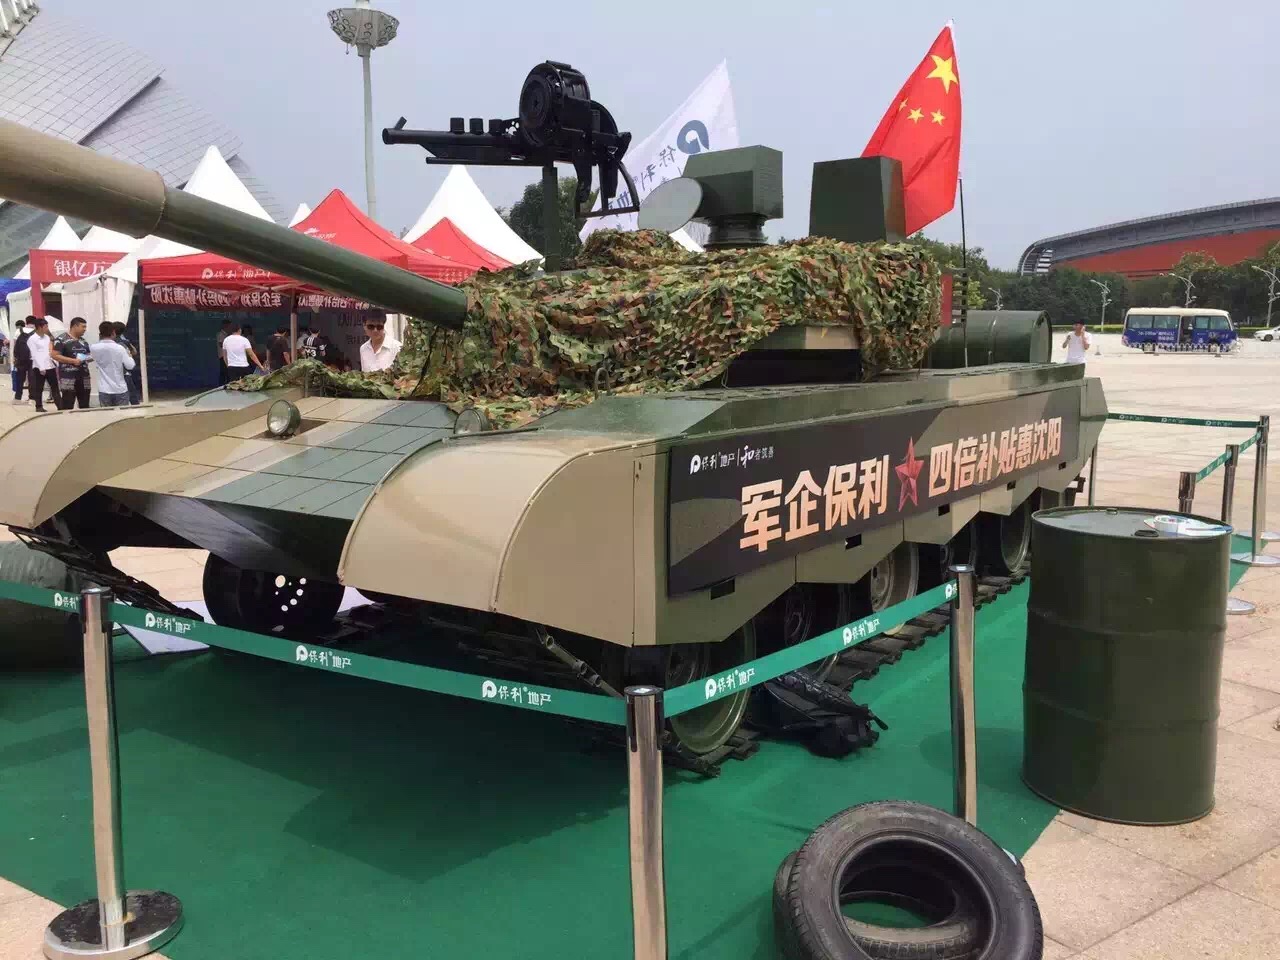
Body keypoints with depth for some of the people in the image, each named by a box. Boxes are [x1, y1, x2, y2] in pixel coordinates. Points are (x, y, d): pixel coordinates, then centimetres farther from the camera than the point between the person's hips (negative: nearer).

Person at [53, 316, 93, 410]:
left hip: (84, 377, 6)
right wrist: (73, 361, -19)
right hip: (68, 378, -6)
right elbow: (55, 356, -10)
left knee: (85, 406, 6)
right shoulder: (61, 339, -5)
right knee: (67, 407, -6)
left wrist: (91, 358, 2)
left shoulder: (83, 341, 16)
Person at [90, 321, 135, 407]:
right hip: (120, 390, -2)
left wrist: (101, 340, 19)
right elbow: (130, 366, -8)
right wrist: (130, 356, 10)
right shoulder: (119, 348, -9)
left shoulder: (94, 348, -3)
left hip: (104, 391, 2)